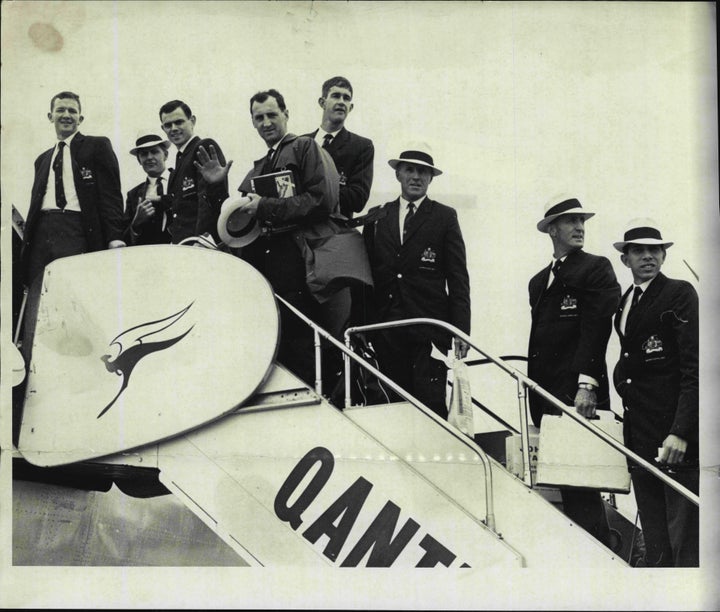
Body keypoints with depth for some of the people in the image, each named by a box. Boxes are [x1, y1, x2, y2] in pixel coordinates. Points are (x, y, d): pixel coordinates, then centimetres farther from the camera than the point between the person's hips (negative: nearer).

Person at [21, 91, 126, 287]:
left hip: (77, 233, -5)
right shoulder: (42, 160, 27)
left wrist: (115, 241, -12)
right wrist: (26, 245, 15)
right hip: (42, 232, 5)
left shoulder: (97, 146, 9)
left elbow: (111, 195, 0)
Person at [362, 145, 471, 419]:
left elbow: (458, 277, 3)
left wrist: (461, 329, -5)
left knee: (430, 403, -9)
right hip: (386, 331, 3)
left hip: (429, 331, -2)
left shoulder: (445, 217, 8)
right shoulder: (377, 216, 15)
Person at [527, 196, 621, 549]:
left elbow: (595, 331, -11)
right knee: (563, 481, 5)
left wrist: (587, 384, -21)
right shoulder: (539, 281, 22)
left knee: (579, 486, -12)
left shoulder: (596, 269, 1)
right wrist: (535, 397, 15)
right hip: (547, 397, 7)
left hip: (578, 396, -7)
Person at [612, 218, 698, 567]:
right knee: (654, 544, 10)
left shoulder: (679, 294, -5)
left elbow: (694, 369, -11)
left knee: (685, 544, -6)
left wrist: (681, 432, -19)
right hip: (640, 436, 7)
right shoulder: (624, 303, 17)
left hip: (676, 436, -7)